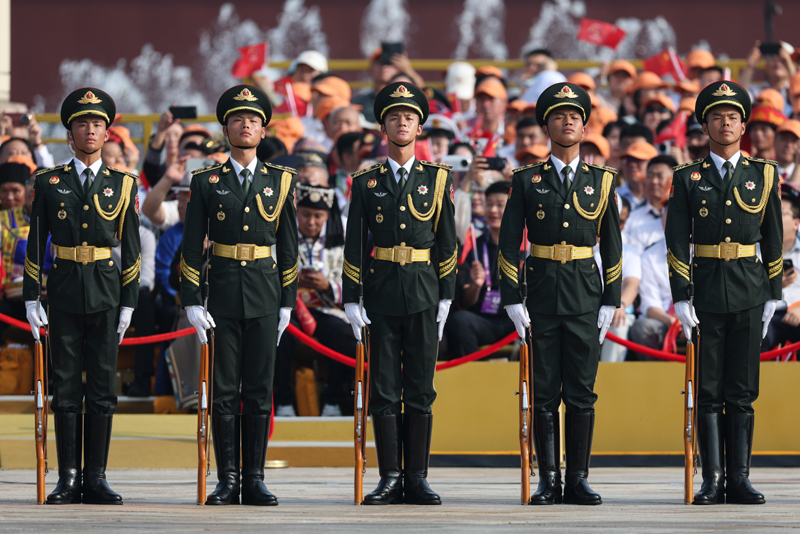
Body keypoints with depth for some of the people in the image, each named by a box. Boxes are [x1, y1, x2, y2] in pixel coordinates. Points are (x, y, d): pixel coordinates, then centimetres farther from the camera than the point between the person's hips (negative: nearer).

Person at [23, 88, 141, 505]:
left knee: (103, 388, 1)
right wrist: (31, 297, 0)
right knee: (66, 388, 1)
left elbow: (131, 250, 7)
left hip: (105, 294, 0)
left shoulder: (123, 185, 7)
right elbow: (35, 244, 7)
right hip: (64, 294, 0)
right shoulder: (49, 183, 6)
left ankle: (96, 478, 6)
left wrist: (128, 302, 1)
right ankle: (68, 479, 4)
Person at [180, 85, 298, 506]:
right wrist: (192, 302, -5)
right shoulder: (206, 182, 4)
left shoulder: (281, 181, 7)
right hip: (221, 295, -1)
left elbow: (288, 247, 9)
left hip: (264, 295, 1)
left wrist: (287, 303, 3)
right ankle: (228, 480, 5)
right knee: (224, 391, 0)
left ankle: (254, 480, 6)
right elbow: (192, 246, 3)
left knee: (259, 392, 1)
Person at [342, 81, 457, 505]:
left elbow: (447, 243, 7)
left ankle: (417, 478, 5)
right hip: (381, 295, 0)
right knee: (384, 389, 0)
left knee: (420, 388, 1)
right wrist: (351, 300, -2)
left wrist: (446, 296, 1)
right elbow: (354, 245, 5)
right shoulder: (366, 183, 7)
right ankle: (390, 478, 4)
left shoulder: (437, 180, 7)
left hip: (423, 294, 0)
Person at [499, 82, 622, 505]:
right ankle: (549, 481, 6)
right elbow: (509, 243, 3)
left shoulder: (601, 181, 7)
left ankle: (578, 480, 5)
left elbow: (612, 246, 8)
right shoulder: (527, 181, 4)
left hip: (585, 296, 1)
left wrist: (610, 302, 2)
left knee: (582, 392, 0)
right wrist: (512, 299, -5)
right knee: (545, 393, 1)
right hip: (541, 296, -1)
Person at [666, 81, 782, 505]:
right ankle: (712, 479, 3)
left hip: (748, 293, 1)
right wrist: (681, 298, -7)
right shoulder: (688, 179, 4)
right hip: (705, 291, -1)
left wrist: (772, 296, 5)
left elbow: (773, 240, 10)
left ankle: (739, 478, 5)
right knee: (708, 391, 0)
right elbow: (677, 242, 1)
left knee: (742, 392, 2)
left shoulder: (763, 176, 7)